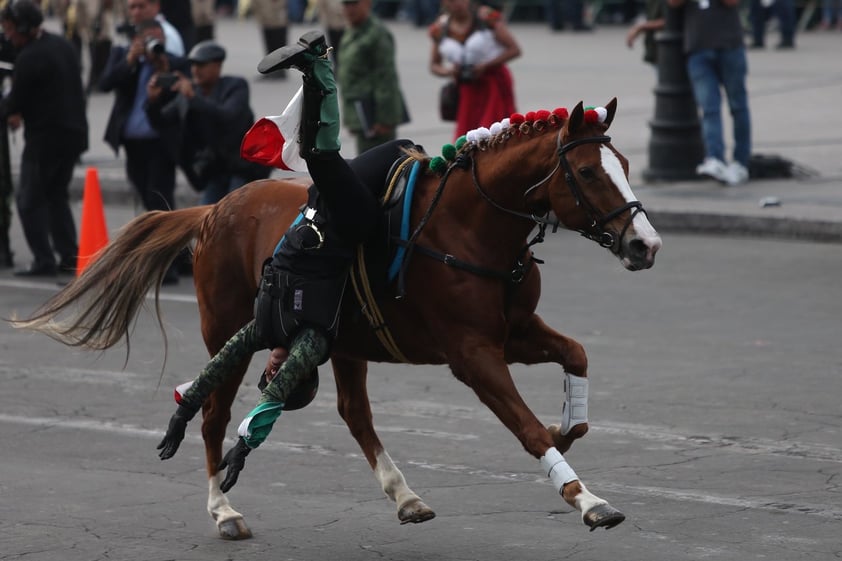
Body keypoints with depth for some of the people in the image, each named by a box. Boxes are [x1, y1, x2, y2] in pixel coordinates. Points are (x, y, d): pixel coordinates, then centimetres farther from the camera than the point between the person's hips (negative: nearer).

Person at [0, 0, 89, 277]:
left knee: (30, 200, -1)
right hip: (74, 132, 9)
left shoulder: (29, 57, -17)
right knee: (57, 196, 18)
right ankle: (69, 256, 13)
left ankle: (44, 261, -6)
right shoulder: (62, 45, 11)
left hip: (45, 137, -9)